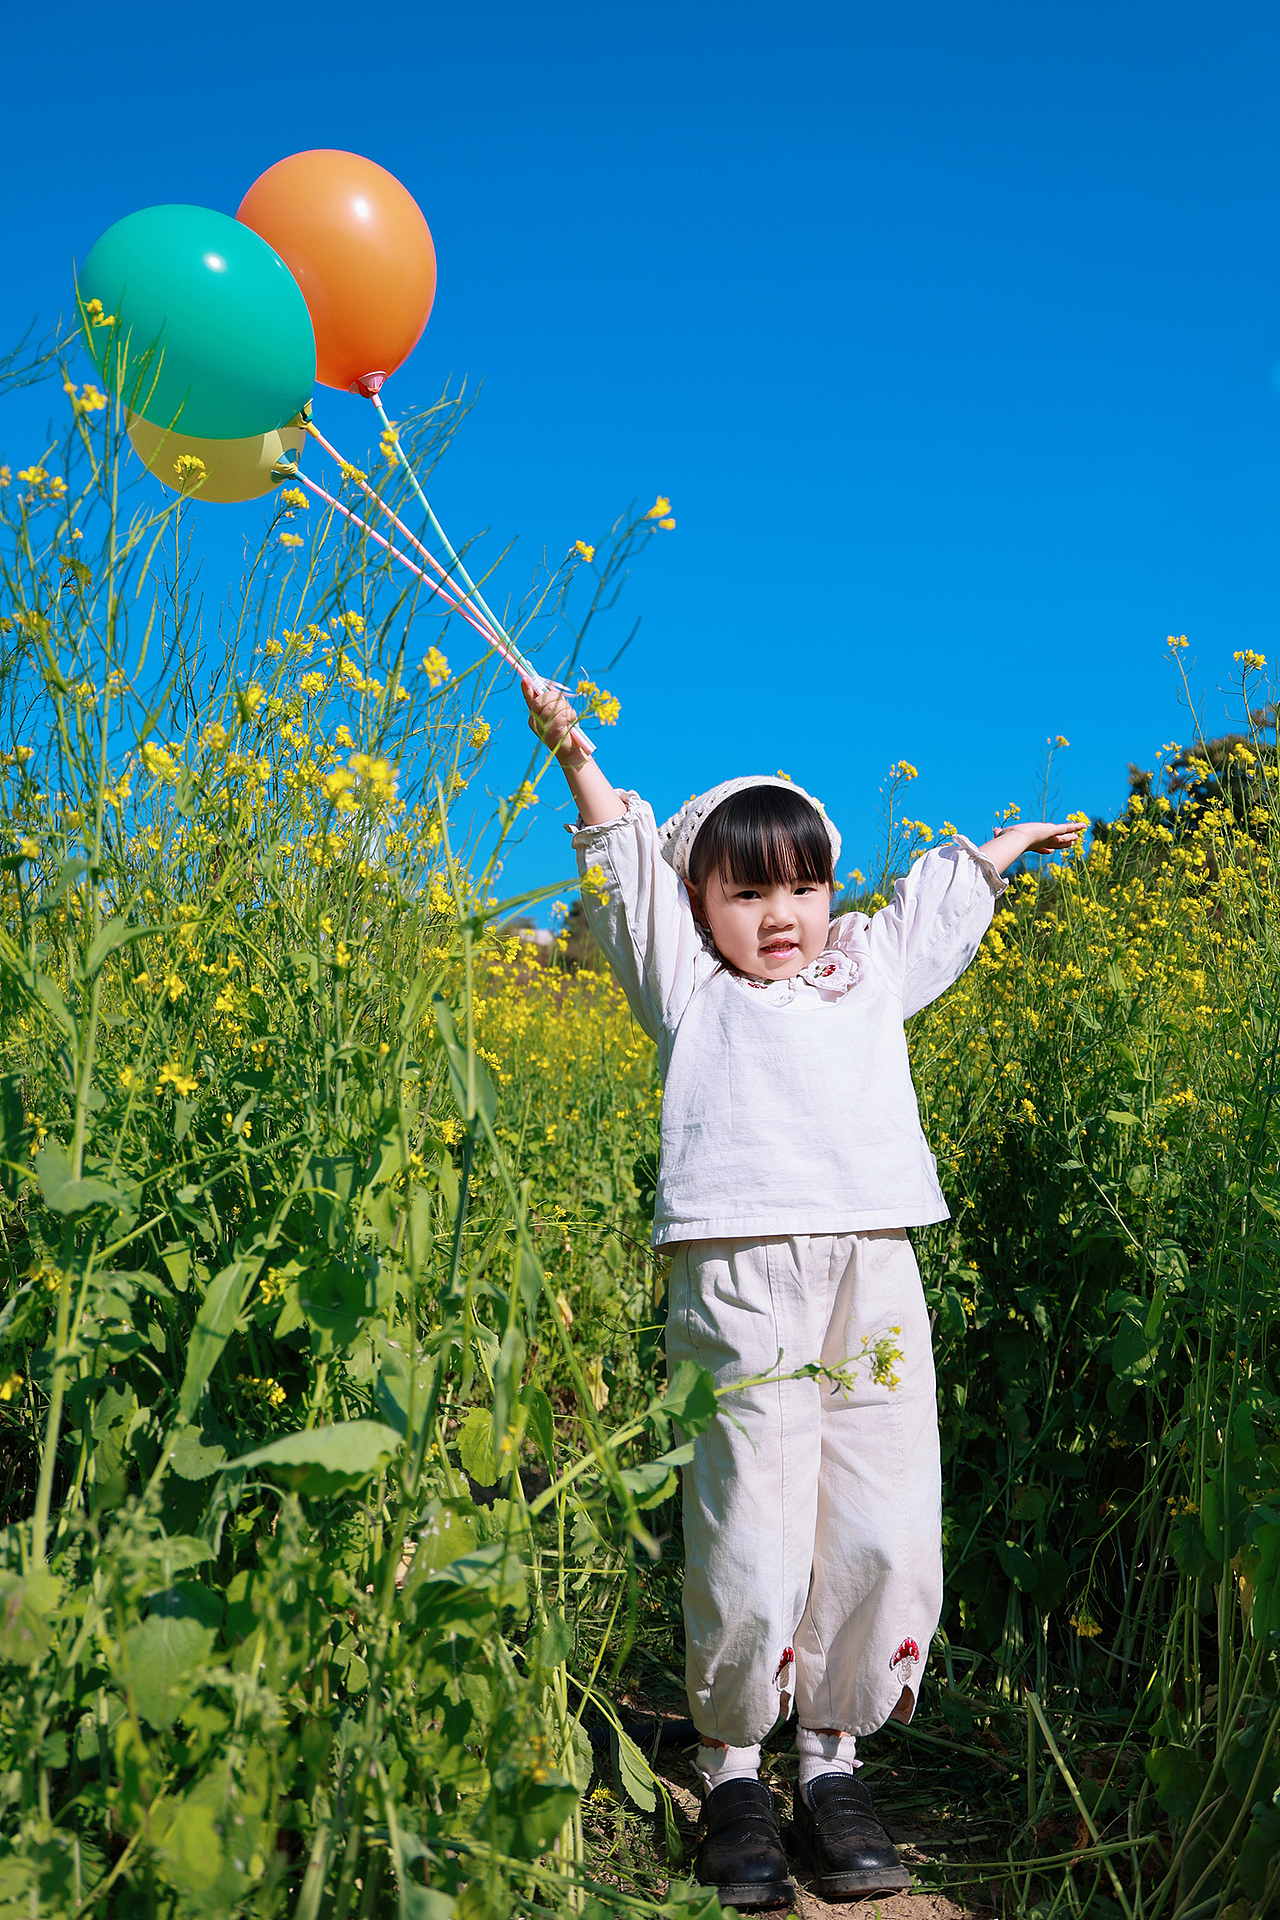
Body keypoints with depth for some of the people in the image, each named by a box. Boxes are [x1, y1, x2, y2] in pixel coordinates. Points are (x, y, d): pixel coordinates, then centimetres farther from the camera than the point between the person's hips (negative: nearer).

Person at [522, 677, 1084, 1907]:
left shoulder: (871, 974, 25)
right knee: (746, 1541, -6)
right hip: (739, 1279, -3)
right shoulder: (692, 992, 15)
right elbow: (626, 864, 9)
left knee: (886, 1537, 1)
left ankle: (833, 1762, 19)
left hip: (872, 1275, 4)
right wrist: (574, 754, 4)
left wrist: (1015, 841, 54)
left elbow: (940, 893, 41)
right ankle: (729, 1773, 14)